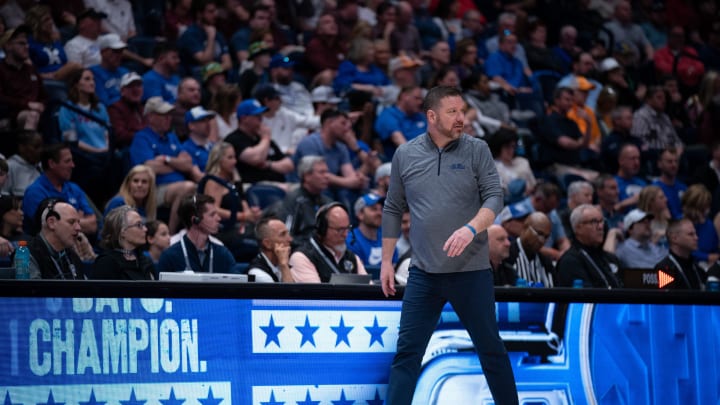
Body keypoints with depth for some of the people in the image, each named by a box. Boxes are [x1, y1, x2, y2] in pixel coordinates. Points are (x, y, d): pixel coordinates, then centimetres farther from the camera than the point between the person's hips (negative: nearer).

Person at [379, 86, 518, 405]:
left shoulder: (477, 151, 0)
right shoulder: (405, 155, 4)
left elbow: (494, 197, -8)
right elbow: (393, 210, 12)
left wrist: (471, 228, -26)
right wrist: (386, 260, 11)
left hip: (471, 271, -1)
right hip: (423, 274, 1)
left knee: (490, 348, 7)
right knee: (407, 351, -1)